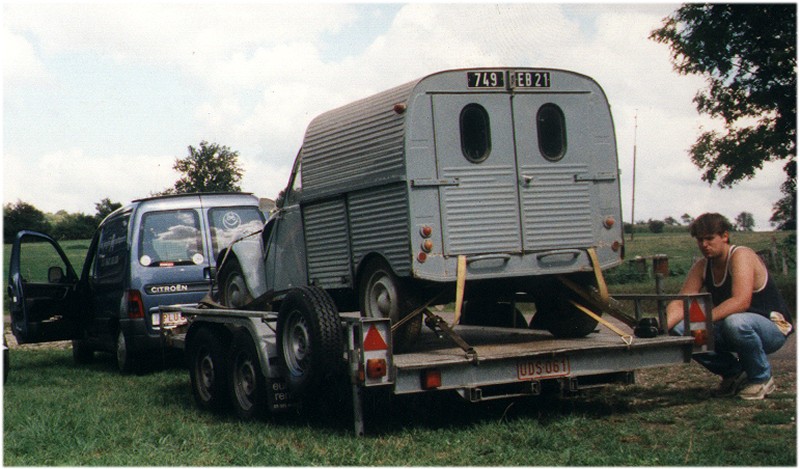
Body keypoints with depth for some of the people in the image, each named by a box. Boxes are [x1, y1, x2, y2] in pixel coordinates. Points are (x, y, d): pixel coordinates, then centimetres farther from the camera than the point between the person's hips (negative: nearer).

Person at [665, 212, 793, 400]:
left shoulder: (741, 256, -20)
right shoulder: (702, 267, 2)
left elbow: (741, 301, -35)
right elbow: (681, 303, -8)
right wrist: (662, 326, -28)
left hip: (774, 327, -7)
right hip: (731, 328, 7)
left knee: (735, 322, -40)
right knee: (680, 330, -13)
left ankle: (762, 378, -12)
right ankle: (734, 373, 6)